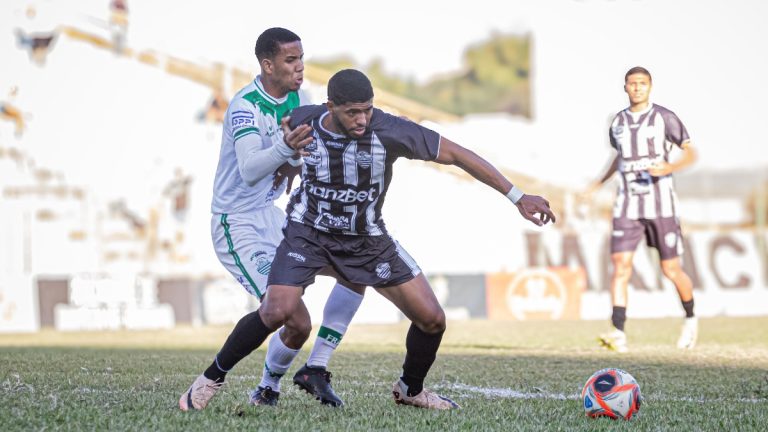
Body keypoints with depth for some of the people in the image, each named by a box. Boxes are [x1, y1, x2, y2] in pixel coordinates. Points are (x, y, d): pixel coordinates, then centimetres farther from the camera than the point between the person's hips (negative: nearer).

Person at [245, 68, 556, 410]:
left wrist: (517, 197, -18)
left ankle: (410, 390, 26)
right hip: (308, 231, -1)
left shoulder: (389, 131, -24)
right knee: (277, 311, -25)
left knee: (432, 319, -3)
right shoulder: (301, 122, -18)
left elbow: (456, 154, -18)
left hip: (366, 239, 1)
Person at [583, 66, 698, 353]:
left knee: (671, 270, 2)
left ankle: (690, 319, 29)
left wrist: (670, 167, -23)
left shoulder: (664, 118, -3)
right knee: (620, 266, -13)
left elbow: (690, 153, -5)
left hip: (660, 204, -3)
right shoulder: (618, 122, 11)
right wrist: (600, 182, 29)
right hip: (628, 207, 3)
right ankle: (618, 334, -19)